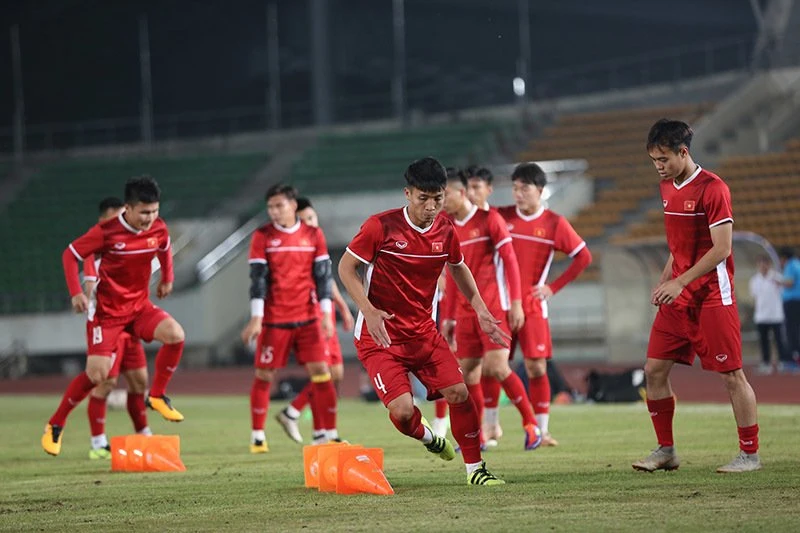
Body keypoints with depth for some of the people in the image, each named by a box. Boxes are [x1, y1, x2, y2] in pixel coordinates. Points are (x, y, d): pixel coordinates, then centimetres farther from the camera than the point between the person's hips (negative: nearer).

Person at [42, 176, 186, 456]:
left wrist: (167, 279, 21)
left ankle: (157, 396, -2)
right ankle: (55, 425, 8)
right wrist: (76, 292, -18)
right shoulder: (106, 232, -19)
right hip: (107, 310, -4)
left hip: (140, 306, 4)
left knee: (175, 334, -23)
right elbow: (70, 254, -9)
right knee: (97, 374, -12)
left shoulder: (158, 228, -6)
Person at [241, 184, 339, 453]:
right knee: (264, 375, 1)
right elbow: (258, 277, -5)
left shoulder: (313, 235, 4)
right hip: (274, 319, -2)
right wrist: (256, 318, -11)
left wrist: (326, 314, 0)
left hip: (308, 318, 2)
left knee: (321, 372, -3)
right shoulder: (262, 236, -1)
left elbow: (323, 275, 6)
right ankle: (258, 436, 10)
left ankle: (326, 434, 3)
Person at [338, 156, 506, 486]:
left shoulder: (445, 230, 0)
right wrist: (369, 311, -21)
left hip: (424, 332, 5)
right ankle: (426, 436, 18)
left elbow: (458, 268, 20)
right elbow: (346, 267, -8)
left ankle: (474, 469, 9)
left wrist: (481, 310, 12)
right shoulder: (382, 226, -15)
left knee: (459, 393, -8)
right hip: (380, 336, -5)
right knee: (402, 410, -18)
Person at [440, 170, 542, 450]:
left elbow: (510, 260, -6)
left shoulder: (489, 219, -3)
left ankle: (531, 424, -4)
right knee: (467, 373, 1)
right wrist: (448, 318, 17)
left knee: (497, 367, -16)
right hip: (465, 312, 6)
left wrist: (516, 302, -12)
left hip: (493, 308, -6)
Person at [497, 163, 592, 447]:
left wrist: (553, 287, -1)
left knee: (536, 367, -4)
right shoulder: (501, 216, 2)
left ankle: (542, 430, 2)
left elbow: (583, 257, 5)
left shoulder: (554, 223, 0)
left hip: (532, 305, -1)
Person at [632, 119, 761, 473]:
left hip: (712, 297, -8)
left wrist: (680, 282, -21)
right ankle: (666, 451, 12)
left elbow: (721, 248, -18)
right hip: (677, 298, 8)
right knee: (654, 370, 3)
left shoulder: (712, 189, -14)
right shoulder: (667, 188, 11)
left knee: (731, 375, -4)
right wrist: (663, 281, 11)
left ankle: (750, 454, 5)